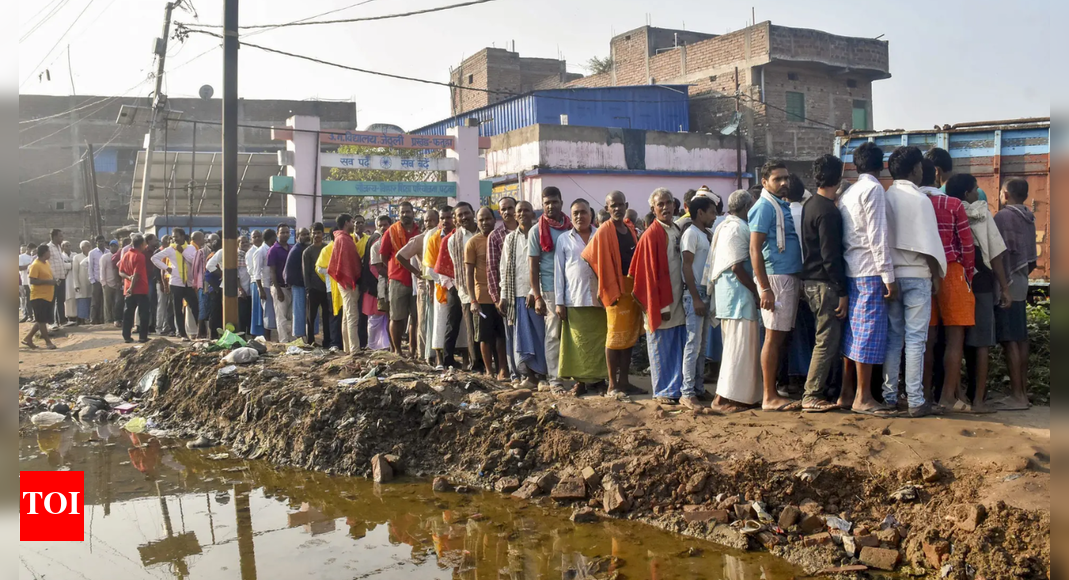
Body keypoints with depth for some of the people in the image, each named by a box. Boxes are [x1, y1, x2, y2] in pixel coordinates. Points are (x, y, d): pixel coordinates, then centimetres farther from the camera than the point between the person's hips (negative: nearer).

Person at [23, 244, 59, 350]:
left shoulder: (47, 263, 12)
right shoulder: (35, 265, -15)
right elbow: (32, 281, -21)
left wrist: (54, 281, 7)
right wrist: (48, 281, -24)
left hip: (48, 296, 9)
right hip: (39, 297, -9)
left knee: (42, 320, 13)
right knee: (42, 321, -2)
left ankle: (28, 338, 23)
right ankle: (48, 342, 3)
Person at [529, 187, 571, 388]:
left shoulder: (571, 227, 8)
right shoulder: (537, 231, 0)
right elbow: (533, 267, -1)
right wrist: (537, 297, -8)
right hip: (550, 289, -2)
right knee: (553, 334, 3)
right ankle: (555, 378, 8)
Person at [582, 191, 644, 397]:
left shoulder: (631, 228, 11)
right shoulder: (604, 232, -9)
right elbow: (590, 258, -9)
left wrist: (639, 286, 9)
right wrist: (609, 290, -8)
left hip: (633, 287, 7)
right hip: (616, 288, -7)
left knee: (630, 336, 10)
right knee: (616, 337, -2)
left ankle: (624, 381, 18)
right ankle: (612, 385, 4)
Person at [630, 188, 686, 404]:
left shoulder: (678, 231, 11)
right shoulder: (651, 236, -10)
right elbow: (650, 274, -12)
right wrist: (661, 306, -14)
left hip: (678, 300, 6)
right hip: (661, 303, -6)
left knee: (679, 349, 10)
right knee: (661, 351, 3)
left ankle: (677, 388, 19)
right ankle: (663, 391, 12)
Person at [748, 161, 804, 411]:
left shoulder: (783, 205, 18)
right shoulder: (765, 206, -10)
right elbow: (755, 249, -16)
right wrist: (765, 289, -21)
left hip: (789, 277, 9)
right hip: (775, 277, -9)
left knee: (780, 336, 10)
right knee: (774, 337, -7)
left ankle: (773, 392, 16)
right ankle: (770, 397, -3)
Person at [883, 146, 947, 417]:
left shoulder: (885, 198, 5)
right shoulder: (919, 199, -9)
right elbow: (929, 244, -10)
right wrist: (937, 275, 0)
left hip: (890, 274, 5)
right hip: (916, 275, -5)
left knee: (893, 337, 9)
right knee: (915, 339, -2)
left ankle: (889, 397, 12)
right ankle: (916, 401, -1)